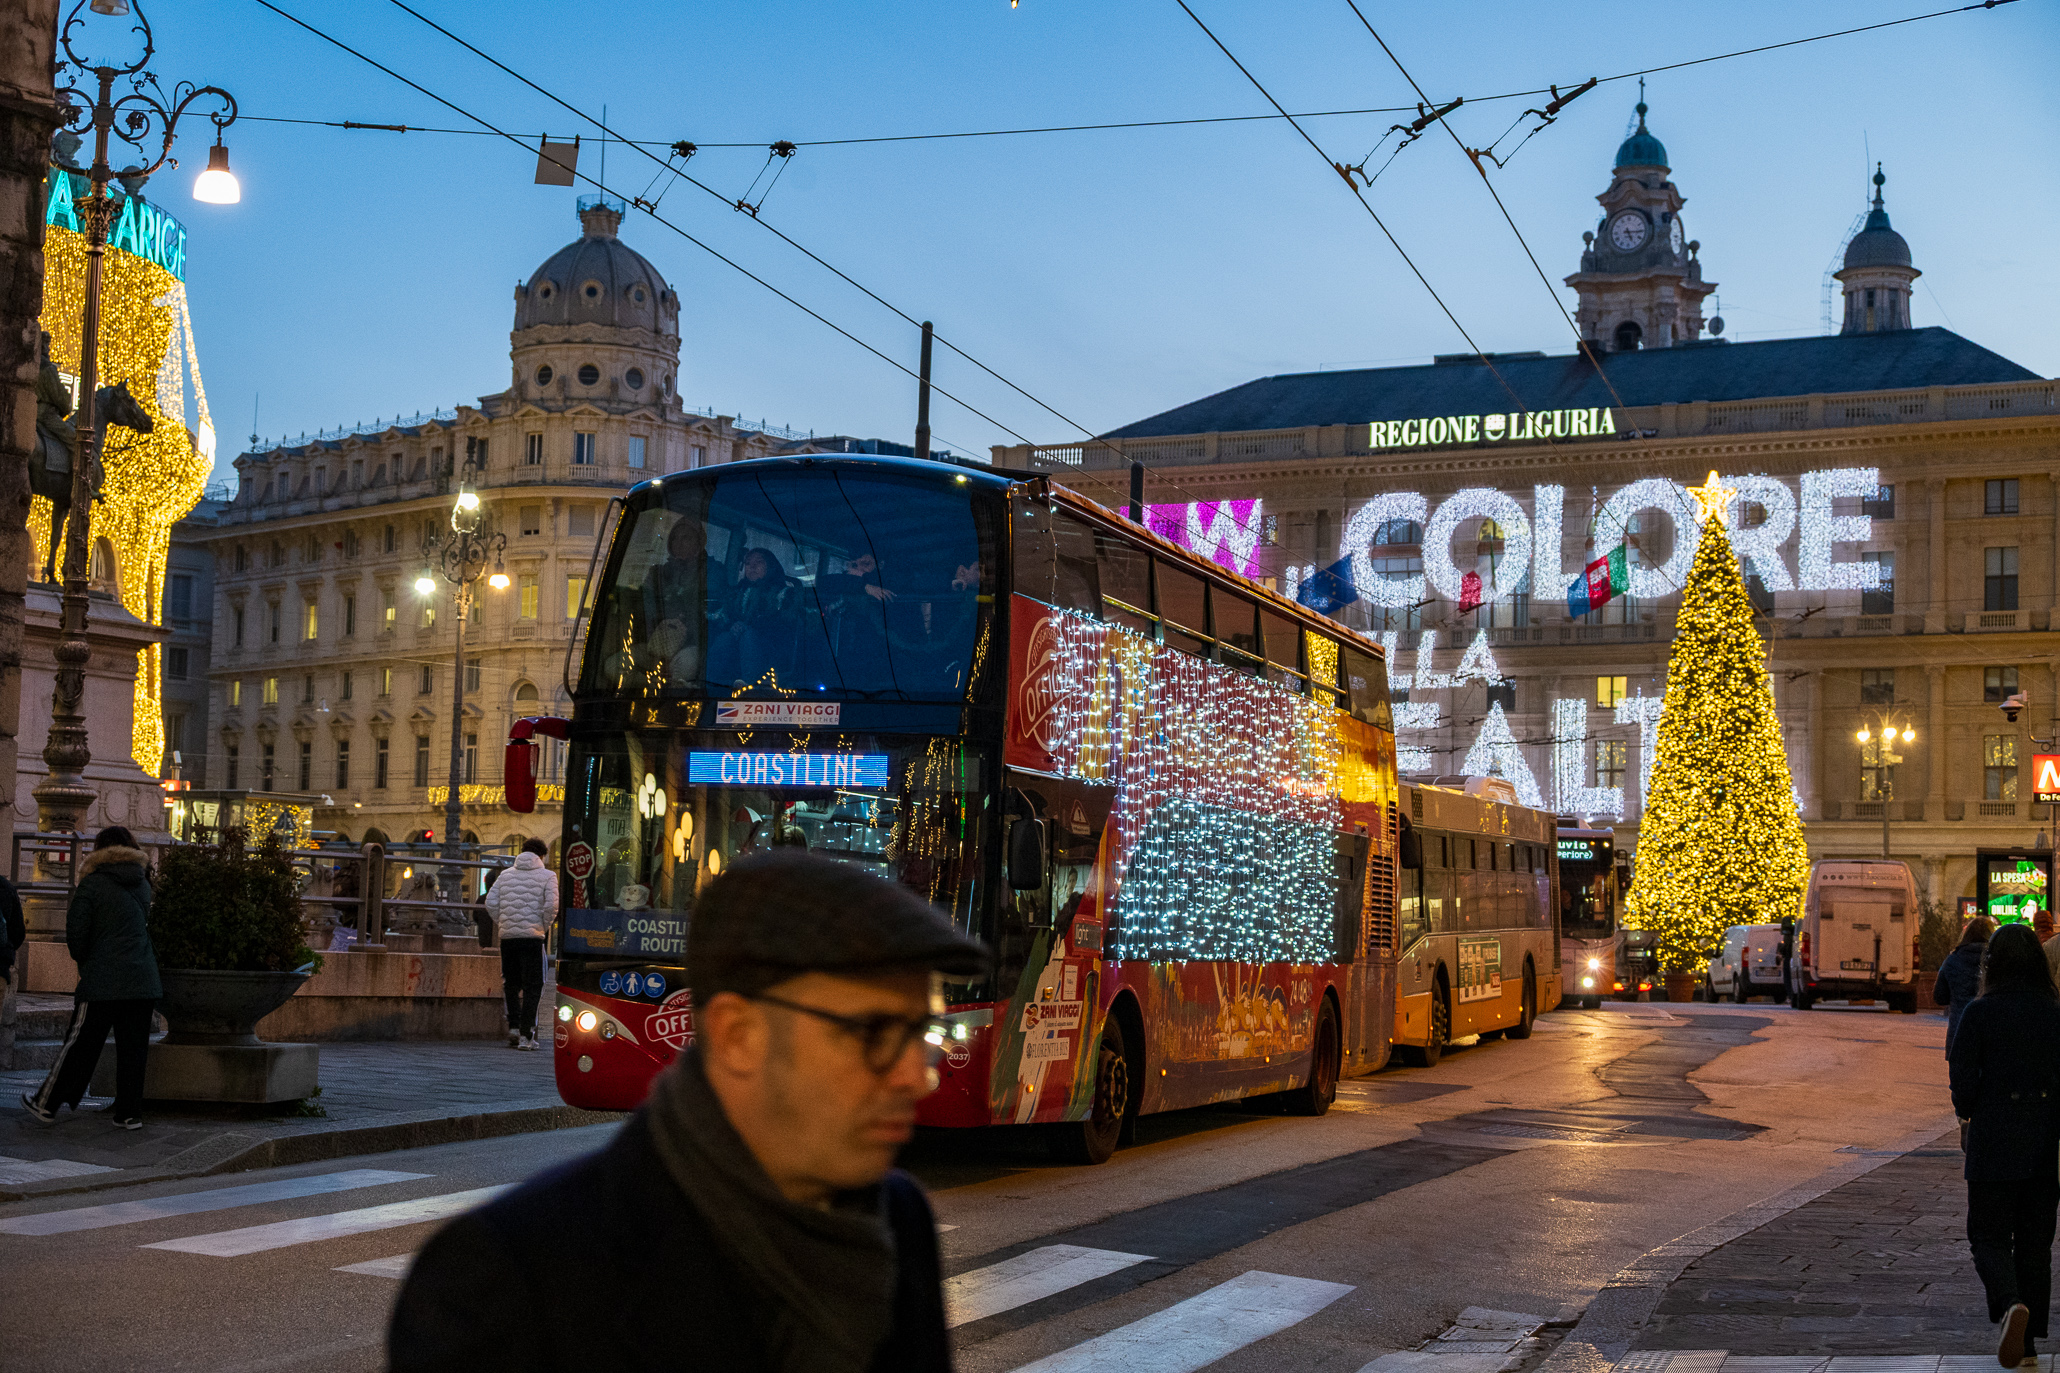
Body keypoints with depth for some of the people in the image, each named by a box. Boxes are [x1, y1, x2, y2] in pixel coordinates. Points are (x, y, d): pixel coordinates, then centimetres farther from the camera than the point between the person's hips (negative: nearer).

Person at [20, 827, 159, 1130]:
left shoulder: (91, 884, -3)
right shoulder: (142, 884, 11)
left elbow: (76, 932, -4)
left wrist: (83, 961, 14)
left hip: (103, 980, -4)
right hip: (142, 980, 4)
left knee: (80, 1043, 4)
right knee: (132, 1048, 6)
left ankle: (47, 1104, 14)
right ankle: (129, 1112, 8)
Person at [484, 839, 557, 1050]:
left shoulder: (506, 875, 13)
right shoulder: (547, 876, 1)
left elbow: (491, 902, 6)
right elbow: (551, 906, -11)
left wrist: (501, 923, 15)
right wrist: (545, 927, 4)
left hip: (507, 936, 4)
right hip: (532, 936, -4)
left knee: (511, 984, 17)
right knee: (532, 987, 1)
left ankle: (514, 1027, 8)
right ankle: (526, 1036, -4)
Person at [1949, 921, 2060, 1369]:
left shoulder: (1980, 1013, -9)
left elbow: (1964, 1080, -9)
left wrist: (1967, 1111, 11)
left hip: (1994, 1142, -3)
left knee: (1989, 1236, 6)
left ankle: (2012, 1304, -22)